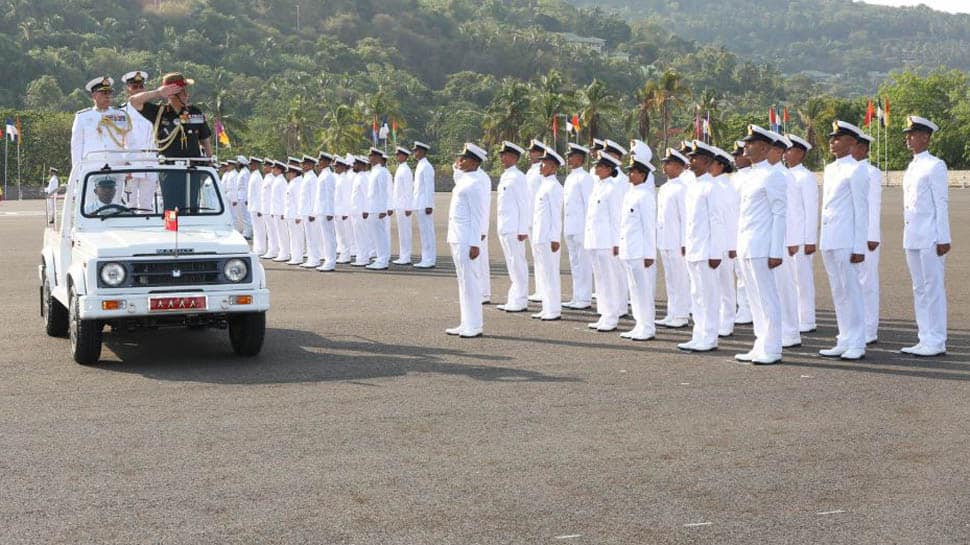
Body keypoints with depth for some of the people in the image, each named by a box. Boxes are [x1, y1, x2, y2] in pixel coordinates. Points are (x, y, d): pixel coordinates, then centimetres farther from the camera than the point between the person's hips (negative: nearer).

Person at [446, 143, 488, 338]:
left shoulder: (474, 184, -17)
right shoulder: (464, 179, 12)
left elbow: (477, 216, -19)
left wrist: (475, 244, -21)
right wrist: (457, 168, 18)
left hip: (466, 240, -10)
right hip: (457, 238, 10)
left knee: (468, 280, -6)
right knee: (464, 280, 13)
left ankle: (474, 326, -1)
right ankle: (467, 324, 20)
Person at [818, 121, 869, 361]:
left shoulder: (856, 171, -8)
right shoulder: (830, 169, 16)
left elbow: (861, 211, -10)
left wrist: (859, 247, -14)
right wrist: (822, 240, 16)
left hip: (846, 242, -8)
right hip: (828, 241, 8)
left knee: (851, 291, -4)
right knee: (838, 292, 11)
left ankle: (856, 344, 1)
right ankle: (844, 341, 17)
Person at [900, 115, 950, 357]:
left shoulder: (935, 166, -8)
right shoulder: (911, 167, 16)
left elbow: (942, 203, -11)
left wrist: (943, 239, -14)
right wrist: (907, 235, 17)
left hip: (930, 238, -8)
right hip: (912, 237, 9)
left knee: (933, 288, -5)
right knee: (919, 289, 11)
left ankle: (937, 342, -1)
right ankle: (925, 339, 16)